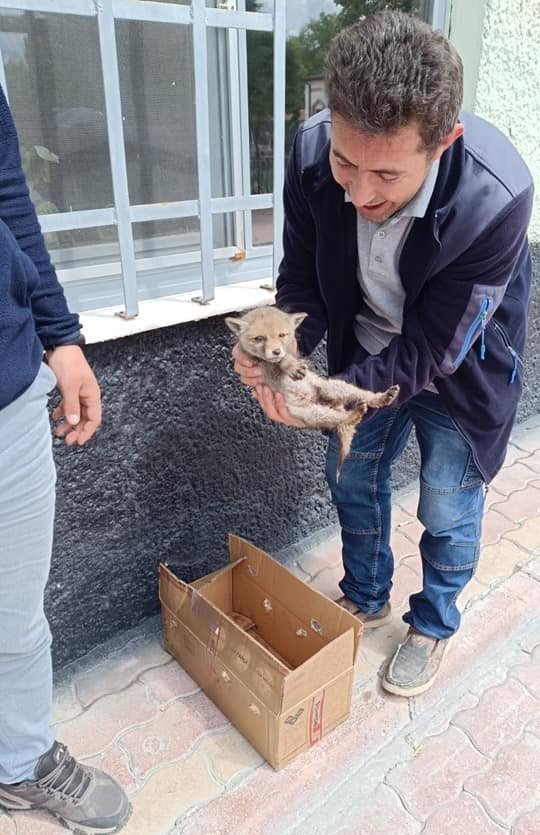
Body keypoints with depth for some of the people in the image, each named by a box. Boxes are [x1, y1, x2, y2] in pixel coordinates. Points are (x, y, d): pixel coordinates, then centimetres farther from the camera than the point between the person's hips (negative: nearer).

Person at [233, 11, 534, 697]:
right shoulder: (313, 151, -25)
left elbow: (432, 351, -29)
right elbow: (302, 275, -12)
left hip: (456, 367, -3)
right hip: (370, 350, 4)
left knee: (447, 509, 10)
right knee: (351, 478, 16)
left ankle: (433, 625, 42)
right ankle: (366, 599, 45)